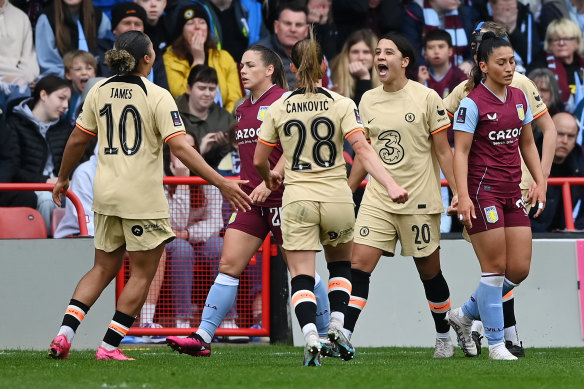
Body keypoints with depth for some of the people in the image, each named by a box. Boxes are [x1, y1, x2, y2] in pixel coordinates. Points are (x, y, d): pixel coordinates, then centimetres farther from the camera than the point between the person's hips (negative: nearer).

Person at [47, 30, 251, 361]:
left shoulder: (99, 92, 5)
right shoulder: (157, 97, -11)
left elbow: (78, 140, 12)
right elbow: (180, 148, -18)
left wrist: (63, 178, 28)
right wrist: (221, 183, -17)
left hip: (106, 194, 6)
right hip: (143, 197, -6)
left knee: (104, 269, 17)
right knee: (142, 274, 7)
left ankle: (64, 333, 1)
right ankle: (110, 346, 5)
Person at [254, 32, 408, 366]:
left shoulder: (278, 109, 1)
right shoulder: (342, 104, -4)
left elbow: (259, 161, 7)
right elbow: (363, 150, -15)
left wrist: (269, 178, 29)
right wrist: (391, 185, -19)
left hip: (297, 199, 0)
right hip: (336, 197, 0)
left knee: (301, 275, 0)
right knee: (340, 264, 23)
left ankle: (311, 336, -22)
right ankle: (336, 326, 6)